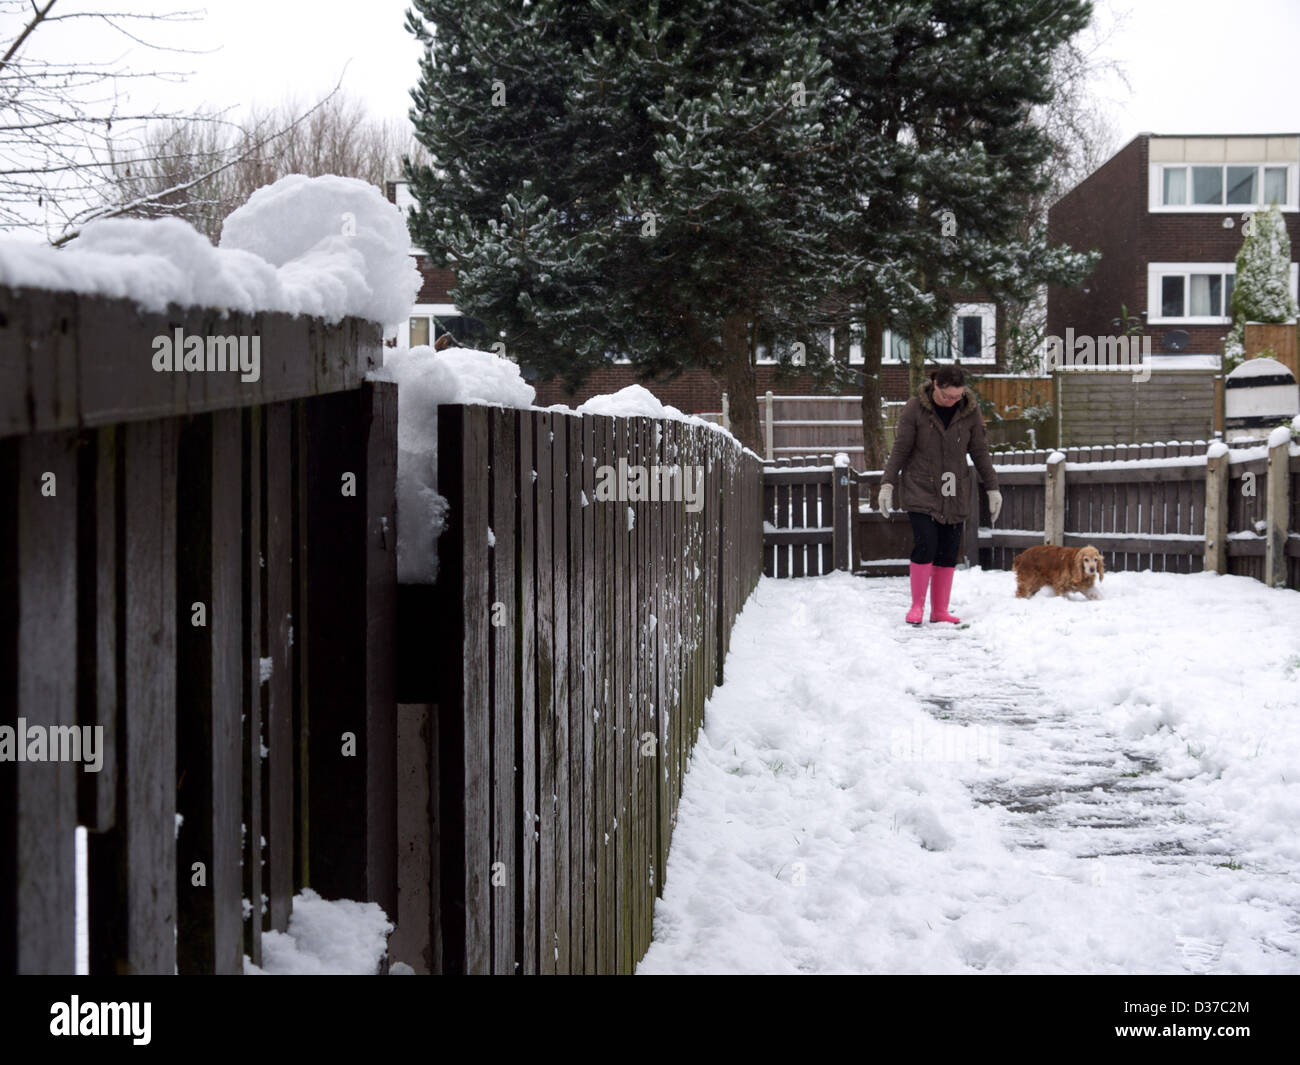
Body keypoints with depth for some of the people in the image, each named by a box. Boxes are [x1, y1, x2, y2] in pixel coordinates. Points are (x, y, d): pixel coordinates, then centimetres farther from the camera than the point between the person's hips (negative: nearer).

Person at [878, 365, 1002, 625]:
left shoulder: (970, 411, 0)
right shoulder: (915, 408, -8)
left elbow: (980, 452, 8)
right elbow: (900, 448, -2)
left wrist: (993, 488, 9)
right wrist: (887, 484, -7)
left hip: (954, 493, 3)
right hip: (920, 488, -3)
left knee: (949, 551, 1)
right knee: (925, 544, -15)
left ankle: (940, 610, 10)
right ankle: (917, 606, -2)